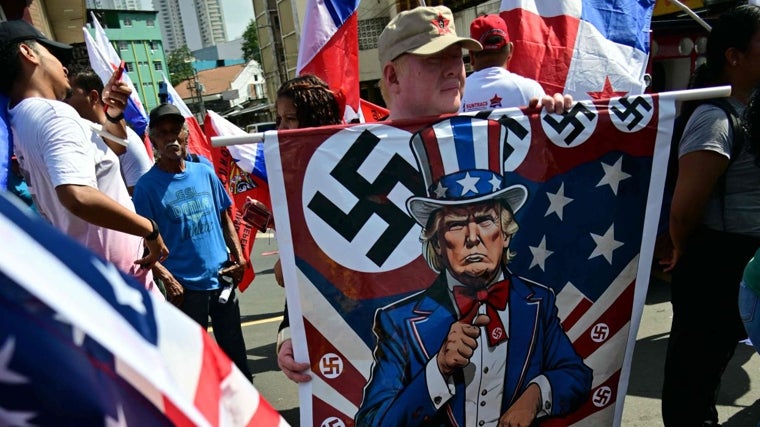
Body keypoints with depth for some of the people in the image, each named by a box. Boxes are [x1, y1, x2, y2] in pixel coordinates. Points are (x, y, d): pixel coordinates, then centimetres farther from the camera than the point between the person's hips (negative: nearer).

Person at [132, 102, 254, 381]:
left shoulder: (204, 172, 4)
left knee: (235, 350, 18)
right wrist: (166, 279, -17)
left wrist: (238, 256, 2)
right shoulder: (147, 185, -7)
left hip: (222, 279, 4)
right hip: (185, 287, -4)